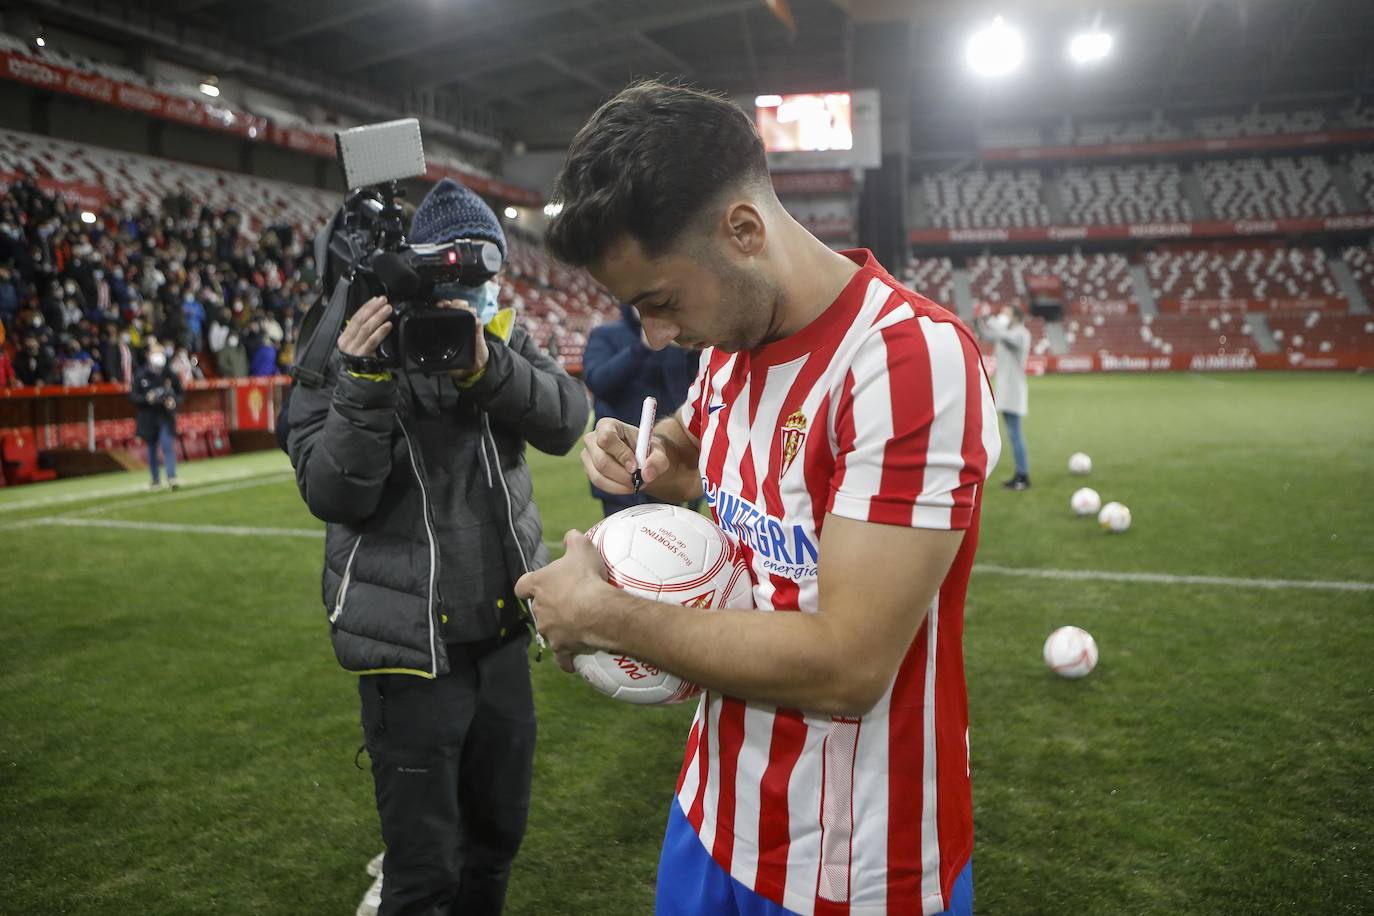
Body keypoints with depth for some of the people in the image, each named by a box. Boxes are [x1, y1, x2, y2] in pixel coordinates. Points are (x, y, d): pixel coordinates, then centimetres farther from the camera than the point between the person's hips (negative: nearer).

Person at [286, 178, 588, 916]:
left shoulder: (500, 335, 3)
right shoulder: (345, 348, -8)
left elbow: (566, 421, -12)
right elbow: (331, 493, -14)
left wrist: (487, 367, -29)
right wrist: (364, 385, -28)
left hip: (502, 633, 5)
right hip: (410, 647, -4)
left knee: (498, 832, 21)